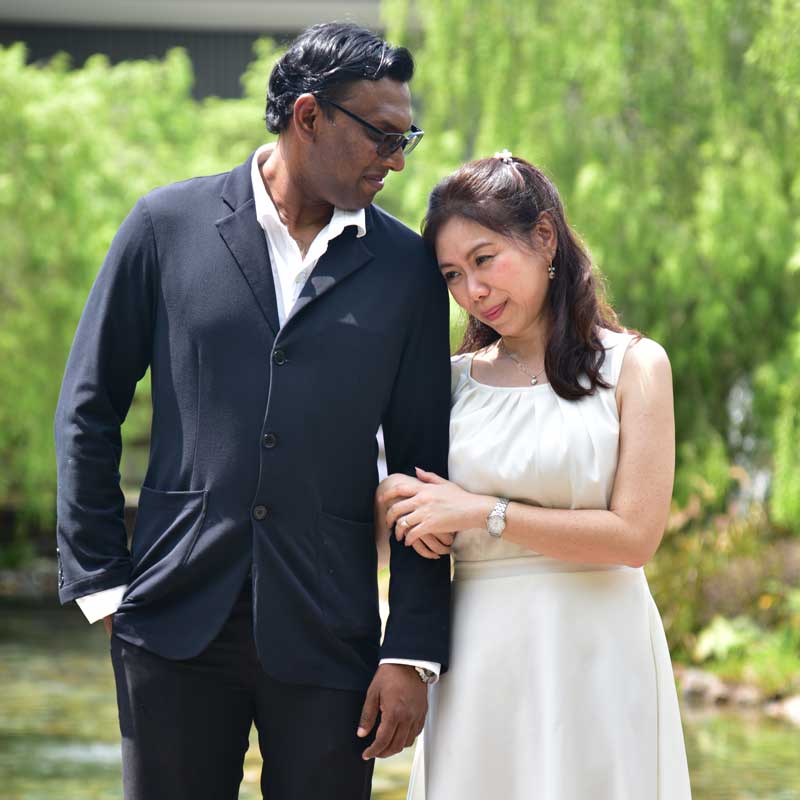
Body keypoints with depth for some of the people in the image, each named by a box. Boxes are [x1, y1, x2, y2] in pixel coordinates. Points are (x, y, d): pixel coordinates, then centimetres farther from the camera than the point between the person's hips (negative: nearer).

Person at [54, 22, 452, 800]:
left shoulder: (406, 266, 5)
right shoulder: (169, 225, 3)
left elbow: (422, 466, 5)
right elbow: (88, 409, 8)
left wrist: (414, 651, 0)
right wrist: (101, 583, 3)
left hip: (324, 638, 1)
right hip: (176, 621, 0)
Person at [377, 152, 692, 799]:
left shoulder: (634, 365, 0)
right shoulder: (457, 379, 11)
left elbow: (635, 535, -9)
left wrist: (483, 512, -10)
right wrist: (398, 500, -3)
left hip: (593, 650, -3)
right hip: (478, 651, 3)